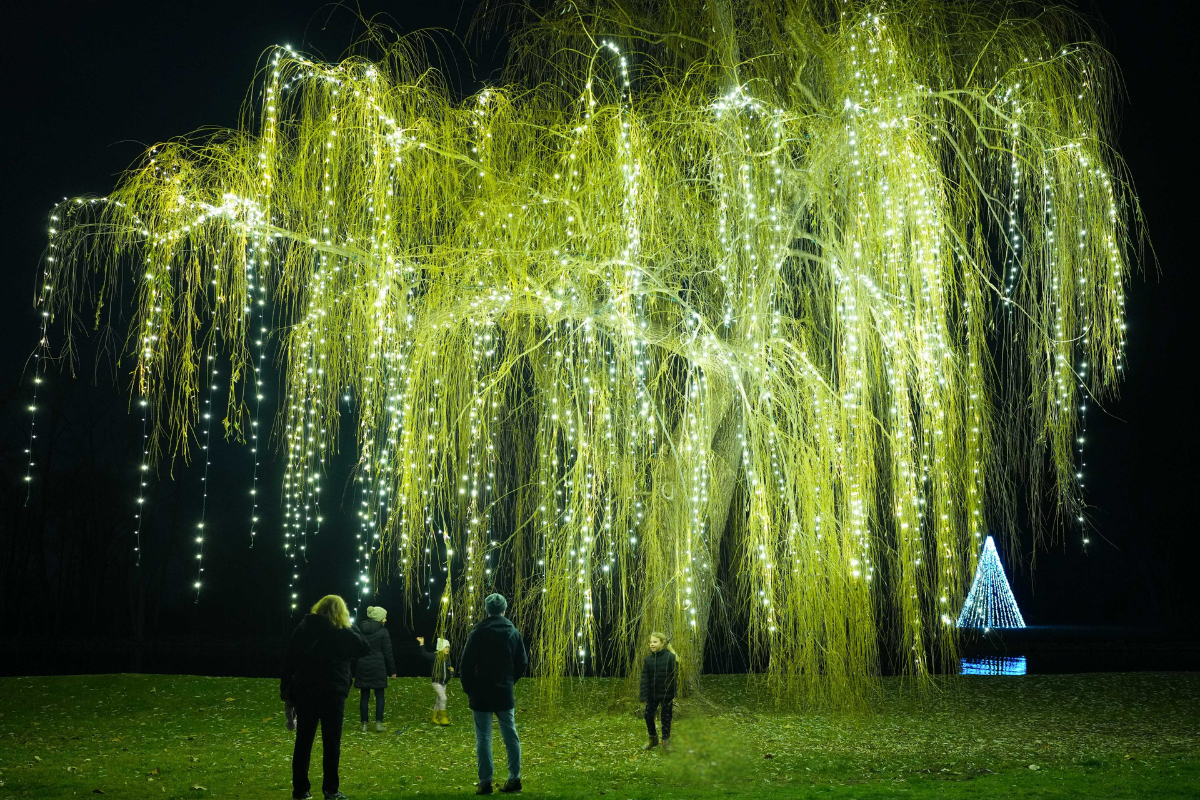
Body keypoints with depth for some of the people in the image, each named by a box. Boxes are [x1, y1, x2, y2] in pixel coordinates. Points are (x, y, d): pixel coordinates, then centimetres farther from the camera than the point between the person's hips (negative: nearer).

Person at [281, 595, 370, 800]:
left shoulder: (303, 629, 4)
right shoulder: (343, 634, -6)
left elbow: (289, 660, 3)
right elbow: (365, 649, 6)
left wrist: (286, 688, 8)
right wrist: (352, 631, 13)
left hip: (305, 692, 3)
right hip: (332, 693, -3)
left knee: (303, 741, 8)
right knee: (331, 742, 4)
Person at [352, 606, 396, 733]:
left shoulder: (359, 629, 4)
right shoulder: (383, 631, -7)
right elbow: (388, 653, -5)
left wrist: (355, 668, 13)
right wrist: (392, 670, 2)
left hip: (362, 666, 3)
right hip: (378, 667, -3)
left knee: (364, 695, 6)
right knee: (379, 695, 5)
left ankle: (364, 723, 5)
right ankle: (379, 722, -1)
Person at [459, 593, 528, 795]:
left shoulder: (477, 633, -7)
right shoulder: (514, 633, 3)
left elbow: (465, 665, -7)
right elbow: (522, 664, 6)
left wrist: (469, 689, 6)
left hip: (481, 694, -3)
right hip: (505, 694, 3)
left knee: (483, 738, 0)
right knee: (510, 737, 10)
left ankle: (485, 782, -2)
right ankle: (514, 779, 10)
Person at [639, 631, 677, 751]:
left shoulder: (670, 657, -12)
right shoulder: (648, 659, 0)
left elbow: (675, 677, -10)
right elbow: (644, 679, 1)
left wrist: (676, 695, -12)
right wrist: (644, 696, -5)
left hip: (667, 694, -4)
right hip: (652, 694, 4)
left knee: (666, 717, 6)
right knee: (648, 714, 4)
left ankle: (666, 740, 23)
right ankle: (653, 739, 24)